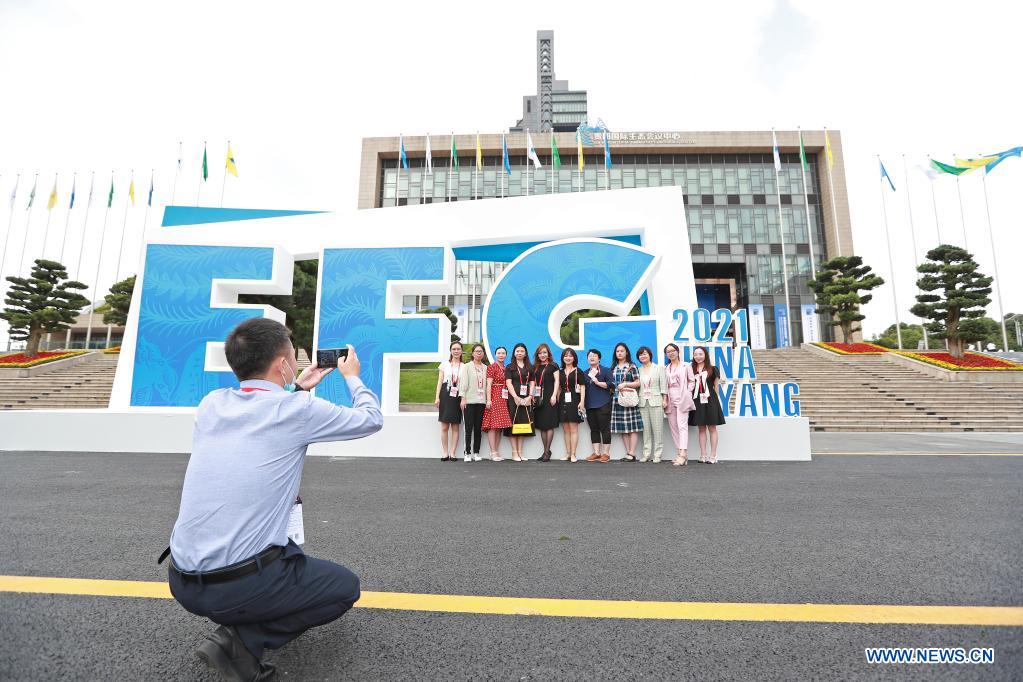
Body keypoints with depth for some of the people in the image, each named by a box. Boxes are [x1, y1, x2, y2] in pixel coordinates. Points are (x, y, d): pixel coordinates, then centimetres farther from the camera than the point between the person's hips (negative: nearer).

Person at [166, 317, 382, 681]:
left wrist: (297, 389, 25)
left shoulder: (211, 404, 0)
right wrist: (352, 377, 14)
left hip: (182, 581, 7)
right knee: (346, 587, 15)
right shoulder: (298, 409, -17)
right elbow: (372, 419, -1)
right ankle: (244, 639, 1)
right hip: (241, 583, -7)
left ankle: (239, 618, 23)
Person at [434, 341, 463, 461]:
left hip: (457, 397, 0)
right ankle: (445, 453, 8)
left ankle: (452, 453, 8)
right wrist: (437, 397, -2)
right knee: (444, 426, 0)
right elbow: (440, 381, 7)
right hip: (445, 395, 0)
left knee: (455, 427, 2)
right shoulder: (444, 364, 8)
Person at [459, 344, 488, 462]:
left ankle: (476, 452, 14)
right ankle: (467, 453, 5)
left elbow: (487, 384, 10)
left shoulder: (485, 368, 13)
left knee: (478, 428, 5)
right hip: (470, 401, -3)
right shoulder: (467, 366, 4)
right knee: (469, 427, -3)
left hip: (481, 401, 3)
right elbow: (463, 383, -1)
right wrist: (463, 398, -9)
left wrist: (488, 400, 4)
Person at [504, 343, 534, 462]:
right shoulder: (509, 367, 6)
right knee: (513, 424, -3)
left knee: (524, 424, 3)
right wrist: (516, 397, -15)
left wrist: (529, 397, -6)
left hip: (526, 399, 3)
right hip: (513, 398, -3)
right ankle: (514, 453, 1)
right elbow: (508, 383, -4)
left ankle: (520, 452, 10)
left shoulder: (529, 368, 15)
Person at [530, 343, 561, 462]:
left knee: (549, 424, -6)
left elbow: (556, 381, 0)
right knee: (541, 425, 4)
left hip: (549, 397, -4)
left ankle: (547, 451, 1)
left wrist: (554, 395, -10)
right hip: (538, 398, 4)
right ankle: (546, 451, 13)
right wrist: (531, 395, 1)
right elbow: (532, 382, 13)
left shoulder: (553, 366, 5)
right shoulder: (535, 367, 17)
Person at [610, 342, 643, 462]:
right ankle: (628, 453, 10)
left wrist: (625, 384, -12)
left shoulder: (632, 367, 3)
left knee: (632, 427, -4)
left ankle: (632, 454, -1)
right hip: (617, 400, 4)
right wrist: (620, 388, -4)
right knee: (622, 428, 4)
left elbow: (638, 383, -1)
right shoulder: (613, 368, 14)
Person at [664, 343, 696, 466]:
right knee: (673, 427, 4)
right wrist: (665, 398, 4)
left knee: (682, 426, -14)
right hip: (670, 399, 5)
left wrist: (687, 394, -5)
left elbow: (692, 381, 4)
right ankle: (681, 454, 10)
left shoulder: (686, 366, 4)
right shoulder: (666, 369, 16)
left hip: (682, 399, -5)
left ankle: (683, 454, -19)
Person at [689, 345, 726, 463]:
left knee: (712, 428, 1)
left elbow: (716, 386, 9)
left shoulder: (712, 369, 3)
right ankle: (703, 456, 12)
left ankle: (713, 456, 7)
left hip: (710, 400, -2)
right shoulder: (692, 370, 9)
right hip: (697, 401, 2)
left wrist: (715, 399, 8)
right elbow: (690, 386, 10)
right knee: (701, 429, 7)